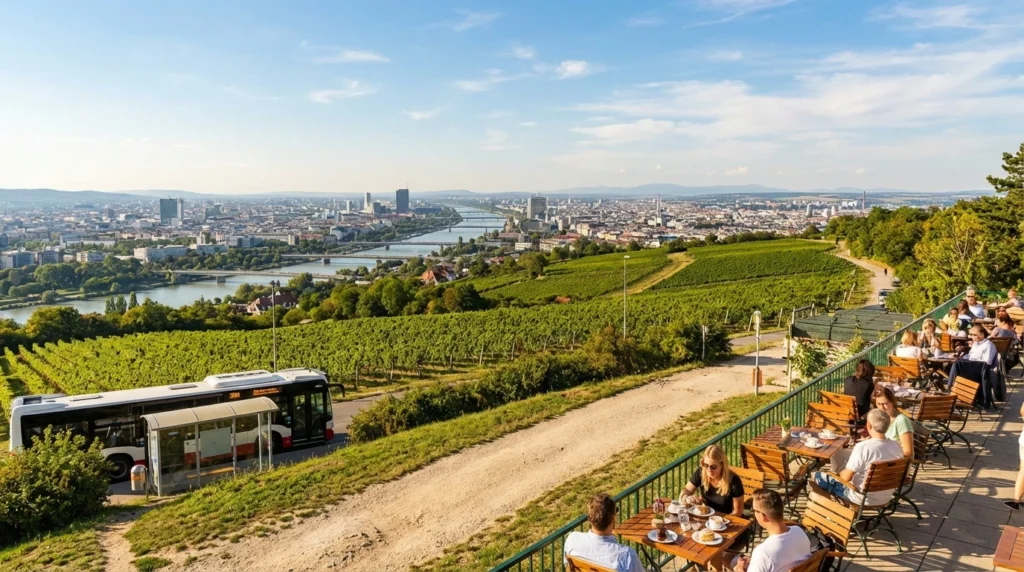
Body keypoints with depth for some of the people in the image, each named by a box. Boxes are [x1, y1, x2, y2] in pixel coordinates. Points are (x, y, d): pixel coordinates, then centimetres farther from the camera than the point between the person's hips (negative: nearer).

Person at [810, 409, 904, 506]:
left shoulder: (862, 447, -28)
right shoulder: (897, 446, -10)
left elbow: (846, 477, -22)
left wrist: (840, 473, 1)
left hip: (862, 498, -6)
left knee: (817, 477, 9)